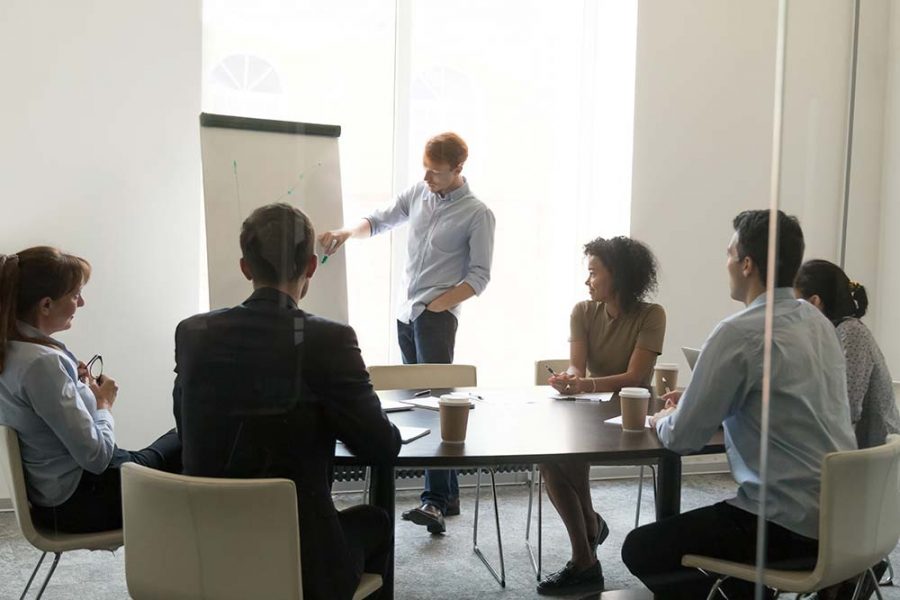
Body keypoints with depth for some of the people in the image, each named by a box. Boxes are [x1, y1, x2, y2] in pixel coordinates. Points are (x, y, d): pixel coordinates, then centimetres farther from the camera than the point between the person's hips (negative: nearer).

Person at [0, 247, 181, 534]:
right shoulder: (41, 362, -28)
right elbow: (96, 456, -25)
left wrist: (76, 385, 1)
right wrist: (104, 403, -9)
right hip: (79, 503, -9)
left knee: (177, 441, 21)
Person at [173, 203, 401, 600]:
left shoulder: (192, 333, -4)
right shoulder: (328, 340, -17)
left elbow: (188, 433, 9)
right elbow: (382, 448, -11)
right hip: (298, 558, -4)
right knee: (374, 522, 30)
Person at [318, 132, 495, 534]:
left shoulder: (476, 214, -6)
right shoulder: (417, 193, 11)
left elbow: (479, 276, -8)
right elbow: (379, 221, 21)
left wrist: (436, 304, -14)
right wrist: (349, 232, 1)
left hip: (437, 317, -7)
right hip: (406, 315, 7)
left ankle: (436, 500, -19)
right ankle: (449, 493, 16)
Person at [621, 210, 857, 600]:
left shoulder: (739, 333, -19)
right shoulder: (818, 322, 8)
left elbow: (683, 438, -13)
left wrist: (663, 419, 9)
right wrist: (690, 405, 18)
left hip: (790, 526, -9)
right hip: (839, 514, 9)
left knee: (641, 549, 3)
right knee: (715, 523, 31)